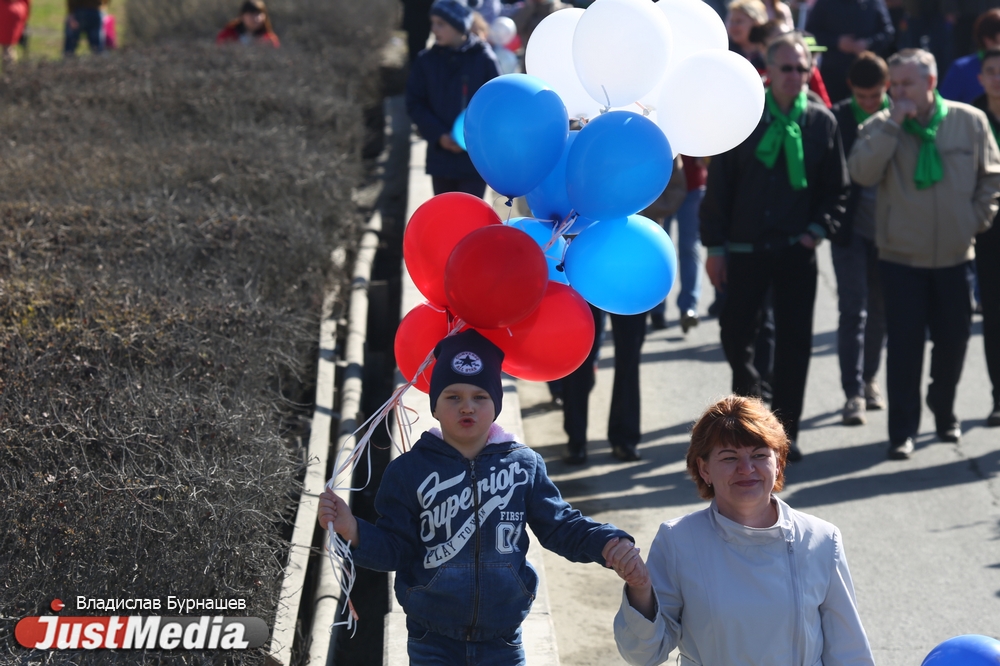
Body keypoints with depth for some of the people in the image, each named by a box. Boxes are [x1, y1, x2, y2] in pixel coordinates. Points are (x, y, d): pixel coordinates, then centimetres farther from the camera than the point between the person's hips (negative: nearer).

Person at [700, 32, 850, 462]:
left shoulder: (821, 122, 3)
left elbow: (837, 188, 9)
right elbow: (718, 184, -2)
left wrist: (818, 229, -5)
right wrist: (714, 246, -4)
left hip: (796, 250, 1)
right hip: (745, 249, -1)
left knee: (794, 343, 1)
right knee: (735, 333, 5)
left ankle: (785, 431, 10)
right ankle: (747, 385, 37)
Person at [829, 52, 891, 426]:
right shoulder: (837, 118, -6)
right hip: (851, 227, -2)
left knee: (878, 309, 13)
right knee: (853, 310, -5)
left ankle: (868, 378, 30)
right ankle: (853, 394, -4)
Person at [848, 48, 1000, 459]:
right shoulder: (880, 127, -4)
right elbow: (862, 173, -21)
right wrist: (893, 124, -21)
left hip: (955, 256, 2)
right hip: (901, 256, -2)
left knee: (953, 340, 11)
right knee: (904, 344, -4)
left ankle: (944, 413, 34)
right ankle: (903, 431, 3)